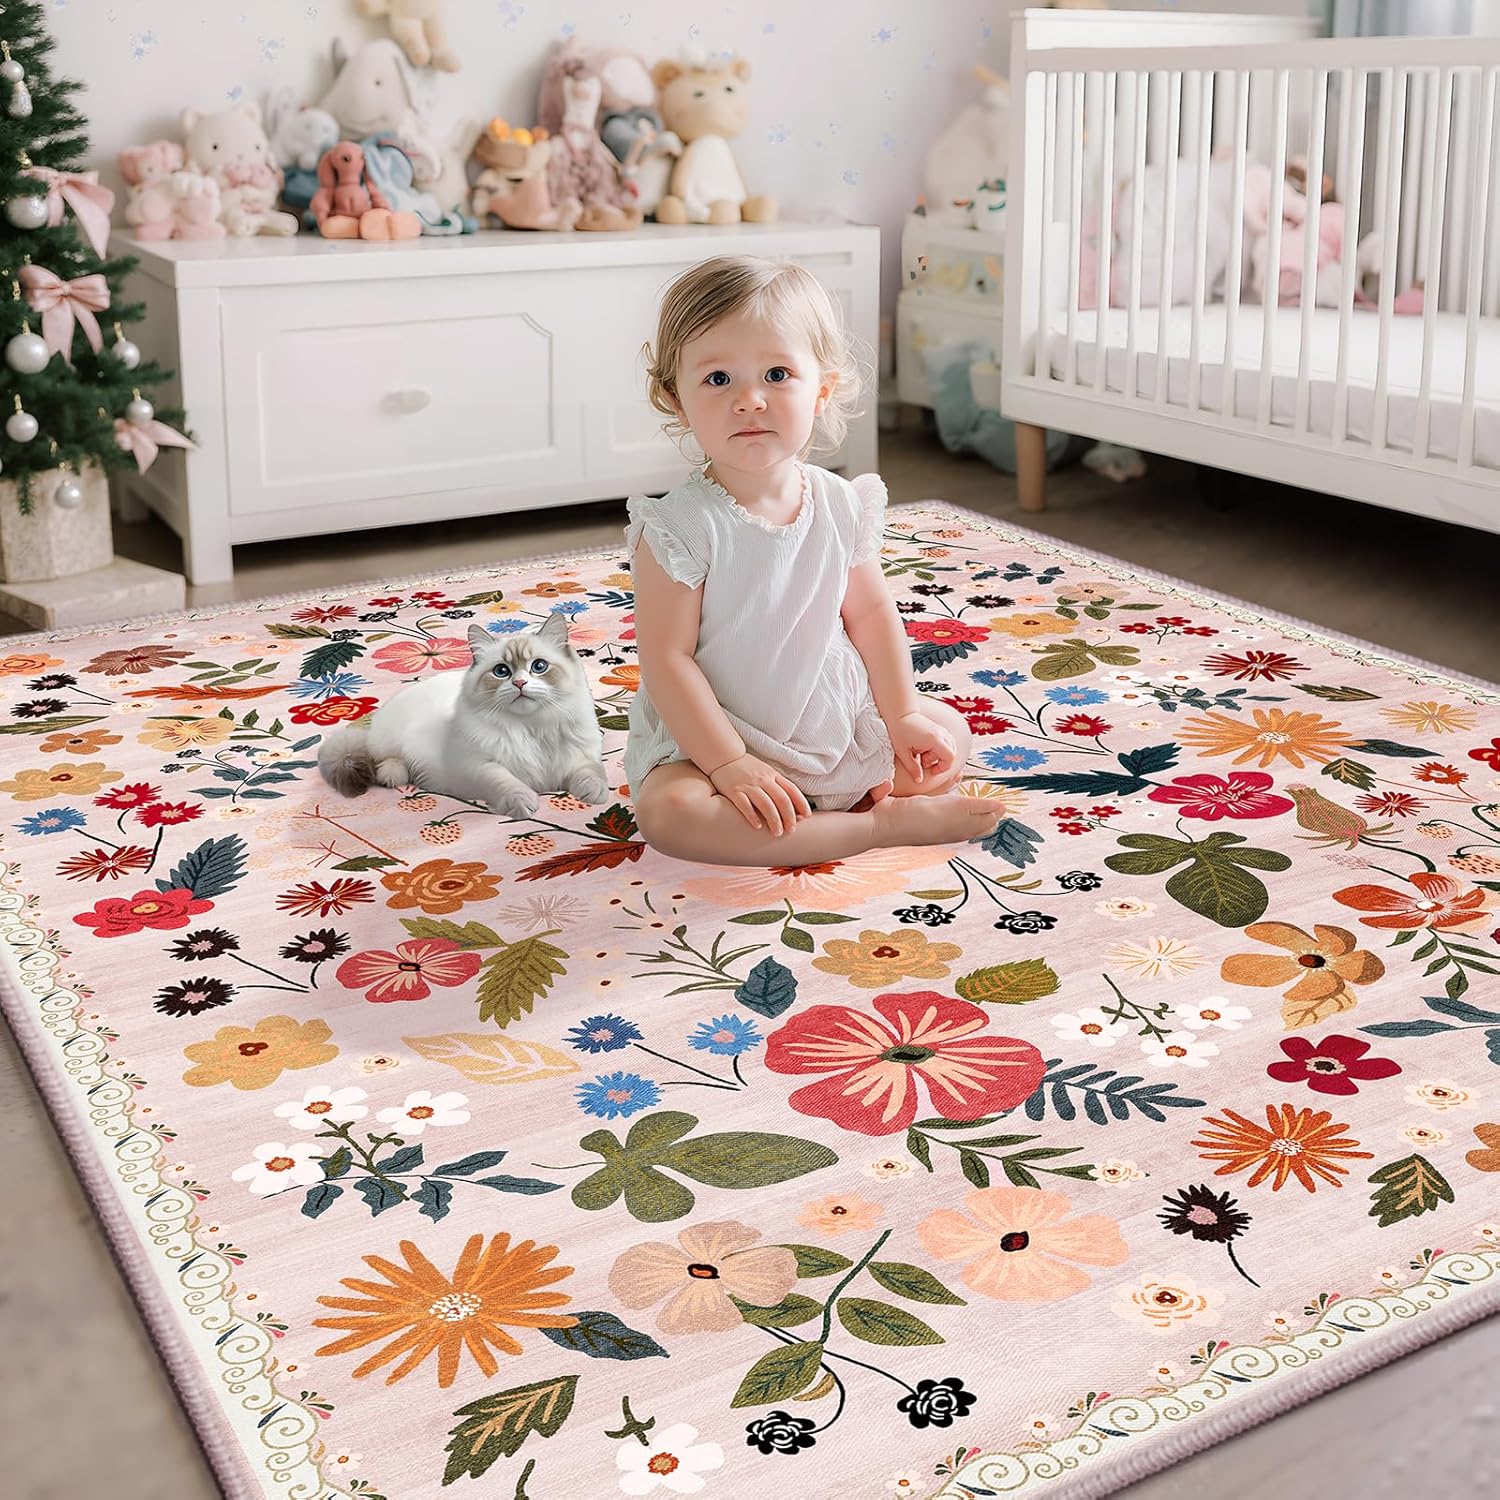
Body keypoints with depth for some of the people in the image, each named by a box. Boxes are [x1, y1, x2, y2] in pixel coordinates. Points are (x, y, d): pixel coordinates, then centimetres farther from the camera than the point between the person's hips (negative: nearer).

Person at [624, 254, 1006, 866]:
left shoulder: (842, 506, -4)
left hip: (839, 724, 5)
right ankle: (884, 824, -27)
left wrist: (903, 716, 3)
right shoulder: (680, 526, -20)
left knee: (948, 731, 7)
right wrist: (729, 764, -25)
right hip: (709, 740, -5)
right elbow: (666, 658, -20)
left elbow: (871, 613, 8)